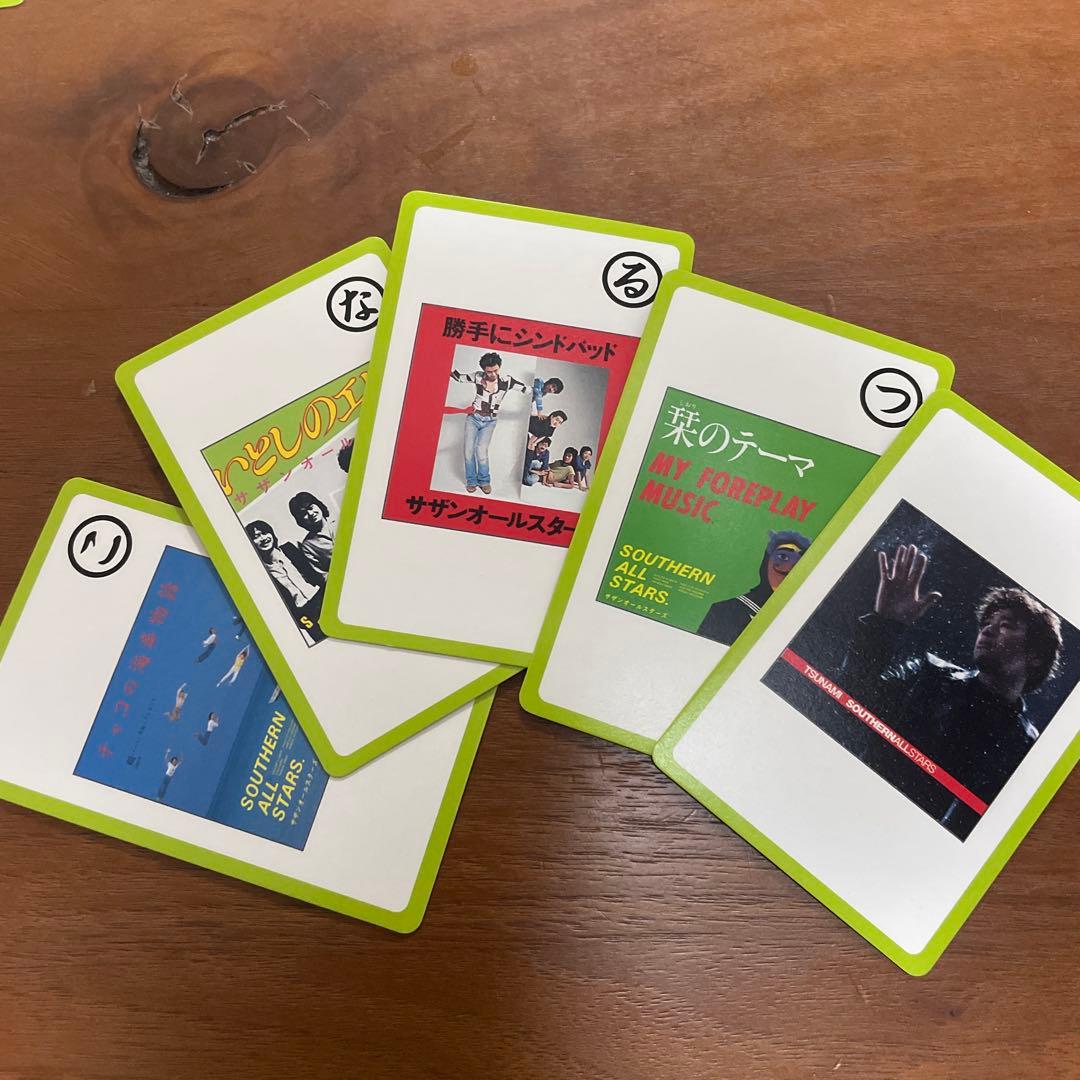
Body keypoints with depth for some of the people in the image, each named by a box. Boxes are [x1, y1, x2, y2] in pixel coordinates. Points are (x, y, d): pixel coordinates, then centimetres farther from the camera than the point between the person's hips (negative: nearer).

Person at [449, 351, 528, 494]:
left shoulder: (506, 381, -10)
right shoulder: (477, 376, -9)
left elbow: (527, 389, -4)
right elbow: (459, 377, 3)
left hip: (489, 422, -1)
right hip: (473, 418, 1)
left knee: (481, 451, -13)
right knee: (469, 450, -3)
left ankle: (484, 481, 7)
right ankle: (471, 481, 15)